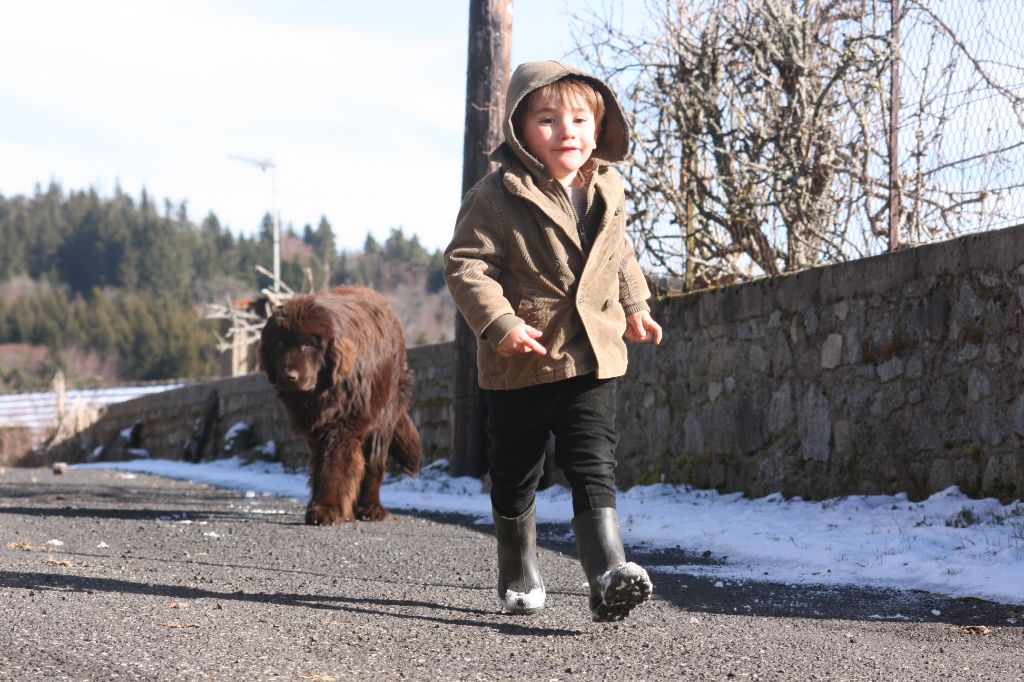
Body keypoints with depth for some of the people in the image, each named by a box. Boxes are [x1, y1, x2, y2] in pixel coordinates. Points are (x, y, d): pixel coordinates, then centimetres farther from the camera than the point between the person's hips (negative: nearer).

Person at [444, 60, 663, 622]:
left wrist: (635, 307, 26)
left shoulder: (608, 192, 8)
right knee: (514, 476, 11)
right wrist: (498, 322, -24)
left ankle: (609, 574, -19)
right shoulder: (497, 197, -10)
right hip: (520, 364, -2)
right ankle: (519, 576, 29)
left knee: (594, 469, -9)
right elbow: (466, 263, -13)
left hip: (593, 359, 3)